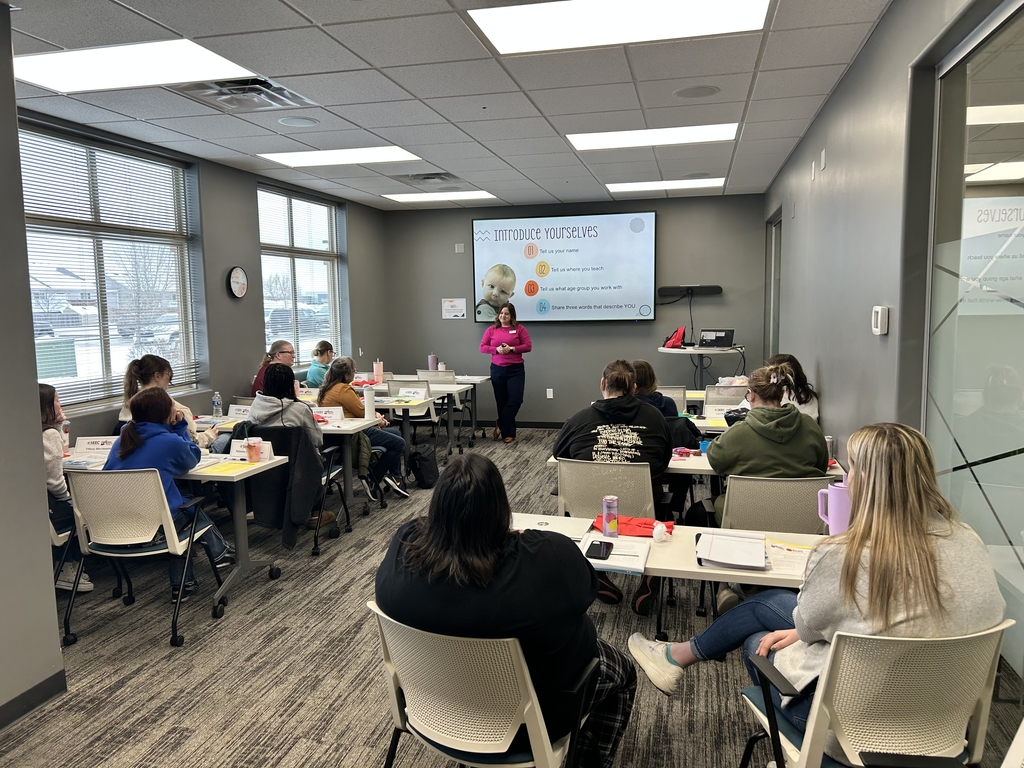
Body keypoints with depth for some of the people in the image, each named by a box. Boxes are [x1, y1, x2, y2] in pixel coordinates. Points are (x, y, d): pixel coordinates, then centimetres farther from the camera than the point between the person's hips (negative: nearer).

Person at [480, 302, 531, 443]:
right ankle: (508, 433, 17)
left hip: (516, 370, -2)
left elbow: (528, 346, -4)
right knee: (502, 402, 6)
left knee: (515, 400, -12)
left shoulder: (519, 329, 1)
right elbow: (482, 347, 4)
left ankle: (500, 425, 7)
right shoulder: (491, 330, 6)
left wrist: (511, 349, -16)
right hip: (497, 370, 2)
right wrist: (497, 349, -12)